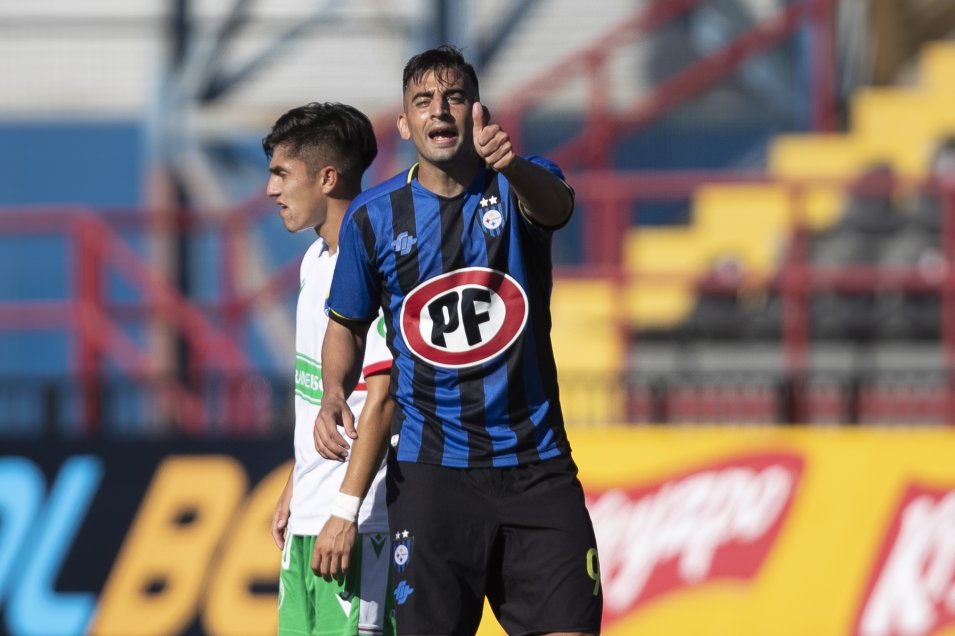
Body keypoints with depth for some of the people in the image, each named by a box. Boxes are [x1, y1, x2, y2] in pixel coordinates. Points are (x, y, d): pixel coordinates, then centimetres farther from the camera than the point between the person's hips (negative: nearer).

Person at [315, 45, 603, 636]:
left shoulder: (521, 184, -2)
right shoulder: (373, 217, 2)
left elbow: (554, 204, -27)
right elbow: (347, 323, 14)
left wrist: (513, 166, -50)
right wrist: (334, 394, -7)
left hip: (536, 461, 0)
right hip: (429, 470, 0)